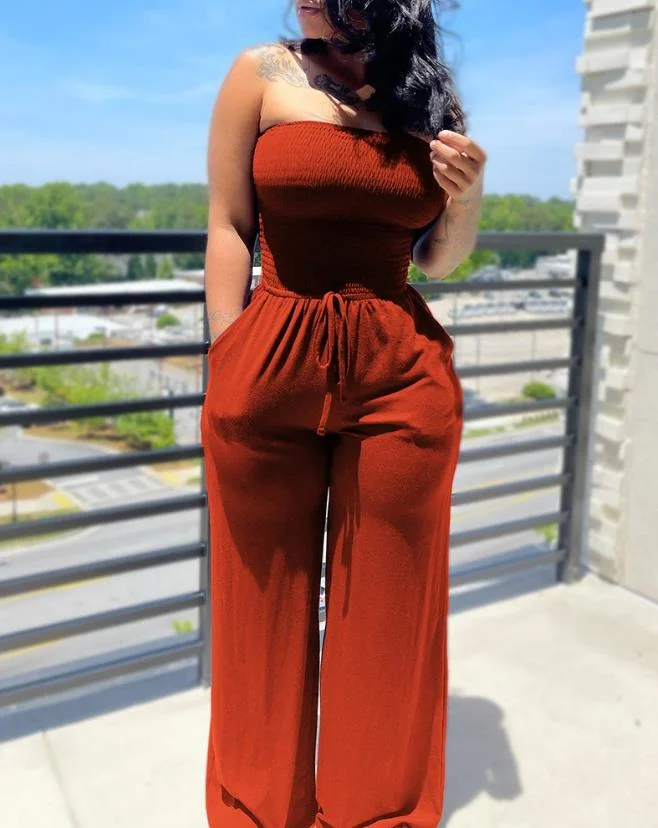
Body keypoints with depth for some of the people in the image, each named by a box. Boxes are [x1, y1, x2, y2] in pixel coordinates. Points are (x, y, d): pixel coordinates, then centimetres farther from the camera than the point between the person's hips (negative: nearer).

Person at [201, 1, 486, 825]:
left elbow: (437, 262, 15)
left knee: (387, 604, 10)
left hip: (403, 373, 2)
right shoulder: (263, 72, 6)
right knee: (266, 600, 10)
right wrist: (229, 369, -3)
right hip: (271, 364, -1)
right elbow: (229, 229, 3)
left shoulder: (430, 96, 12)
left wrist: (466, 199, -6)